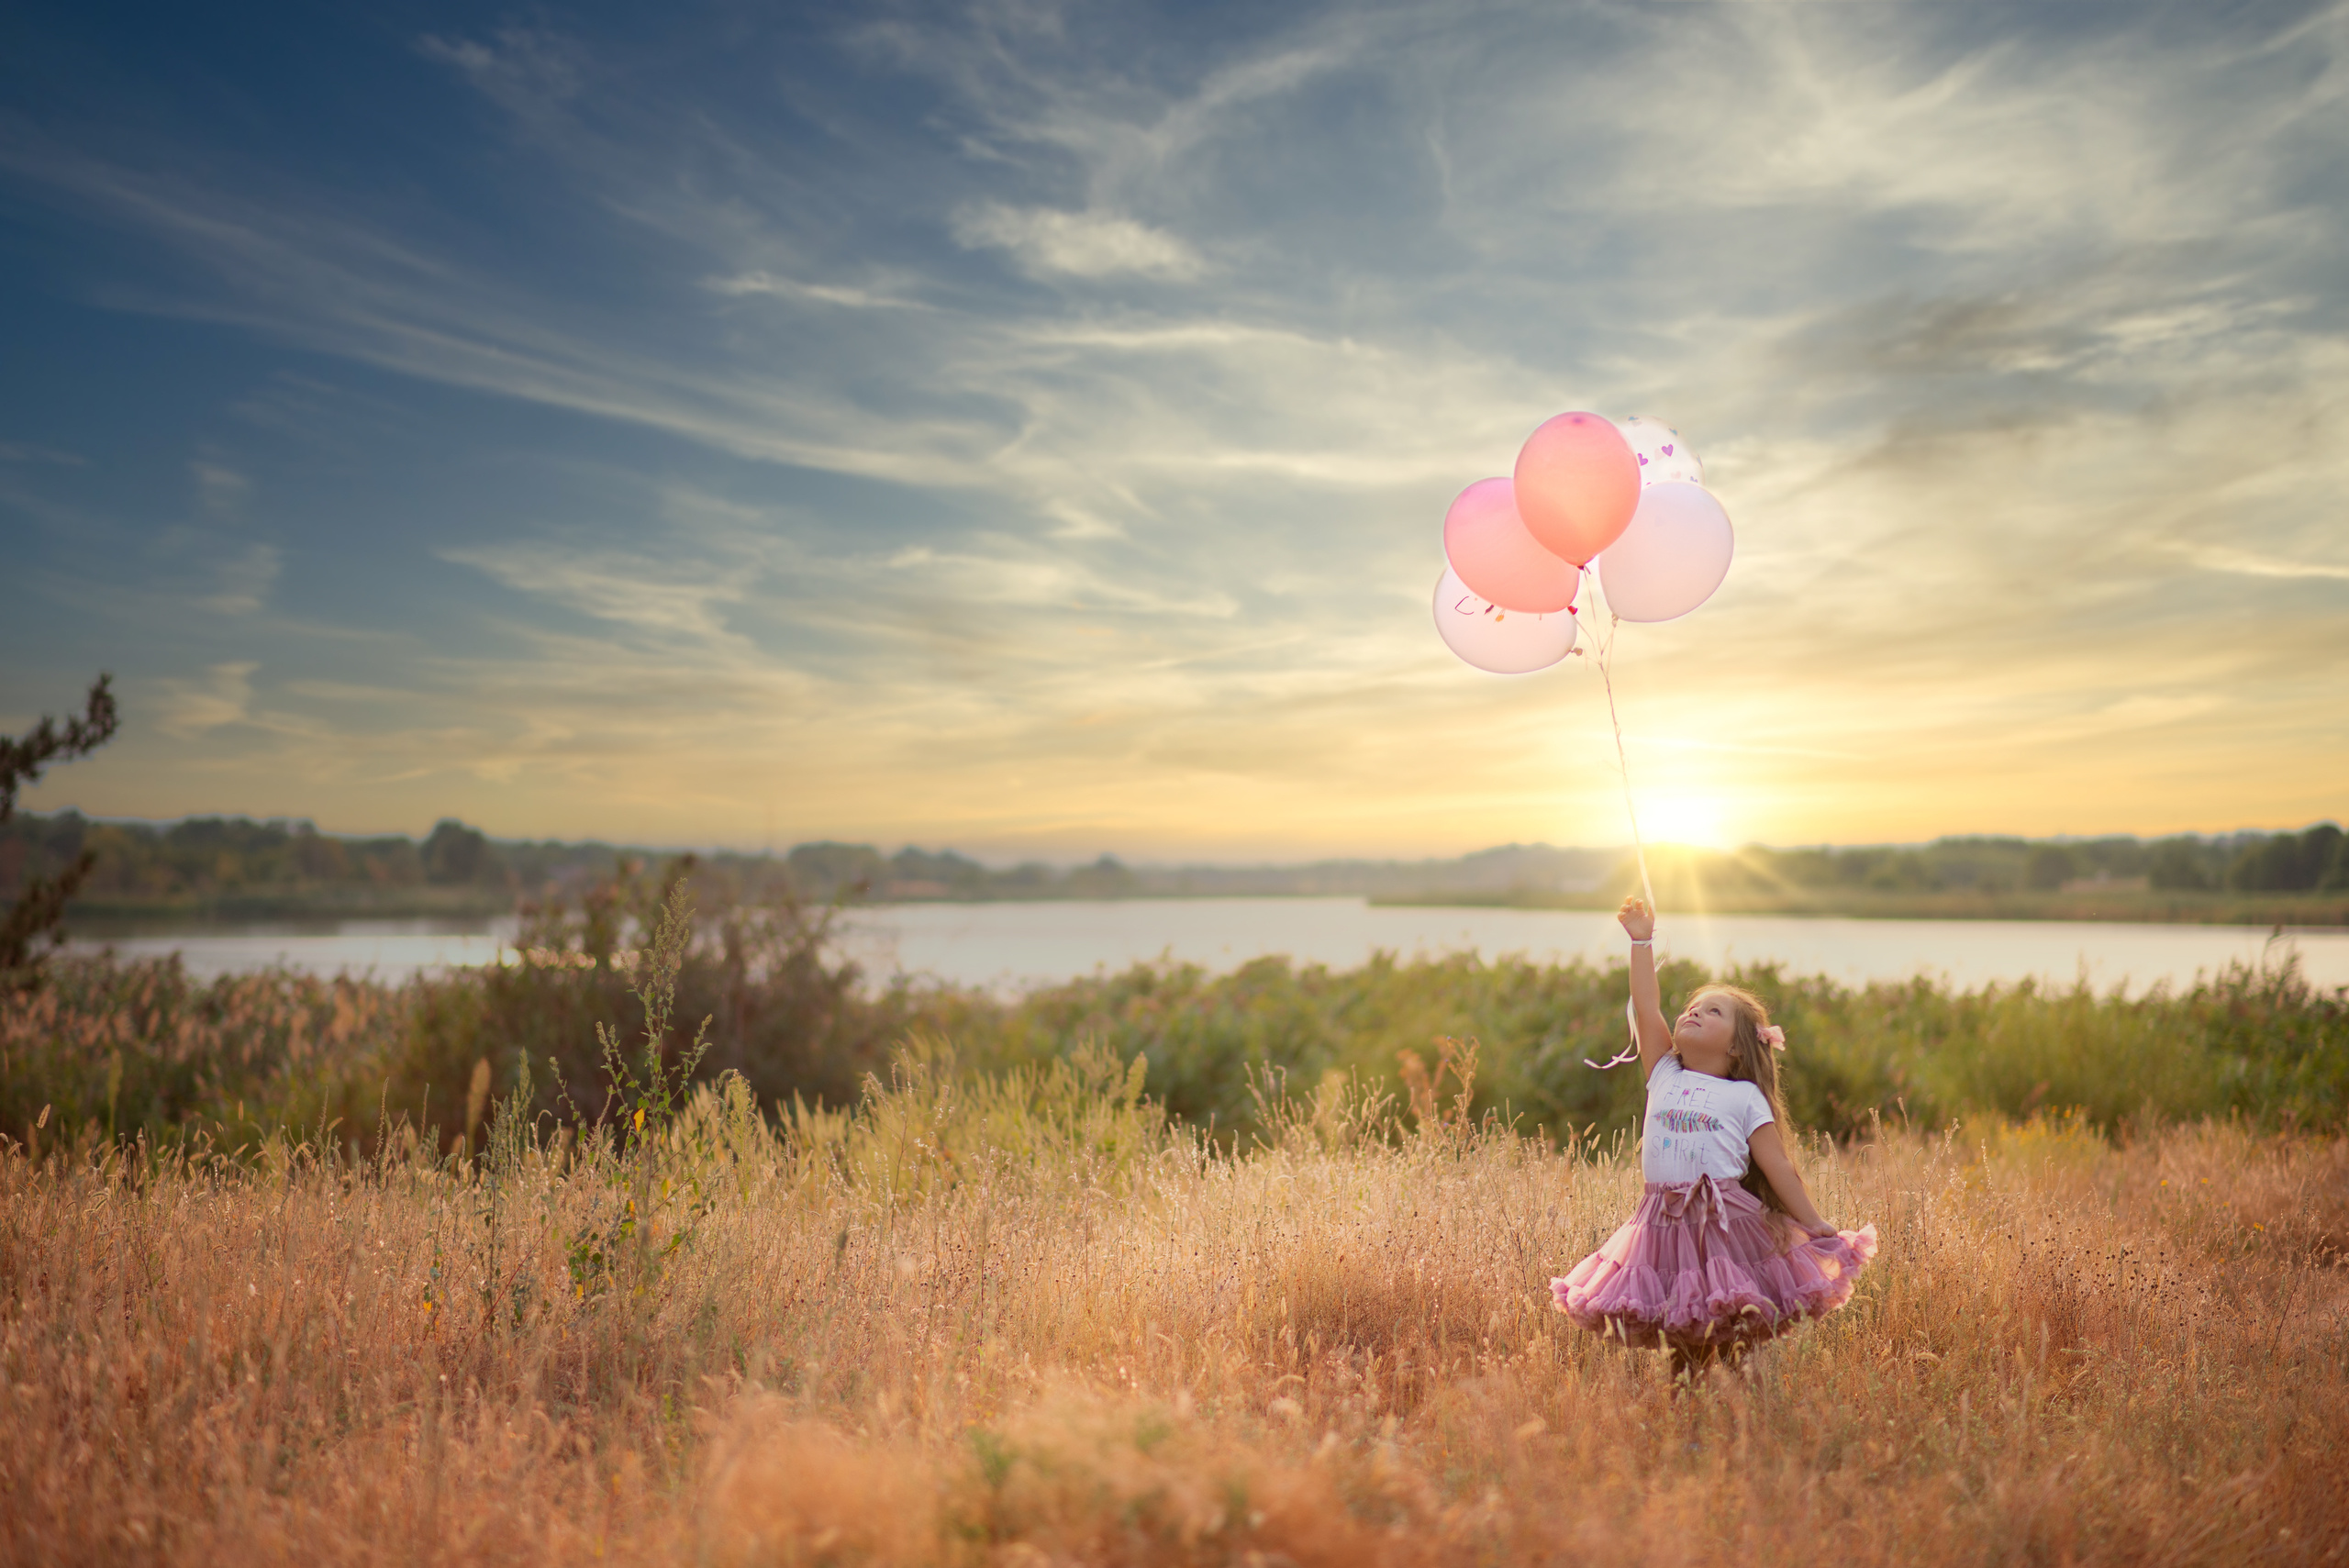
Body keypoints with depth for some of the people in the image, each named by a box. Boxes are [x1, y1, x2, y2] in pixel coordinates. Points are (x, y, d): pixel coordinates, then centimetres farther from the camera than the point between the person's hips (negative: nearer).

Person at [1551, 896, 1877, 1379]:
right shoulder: (1664, 1076, 12)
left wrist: (1815, 1224, 2)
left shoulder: (1745, 1097, 4)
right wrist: (1642, 943, 6)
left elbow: (1777, 1165, 5)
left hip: (1728, 1221, -3)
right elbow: (1645, 1010, 6)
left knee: (1733, 1339, -2)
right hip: (1664, 1223, 3)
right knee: (1681, 1341, 8)